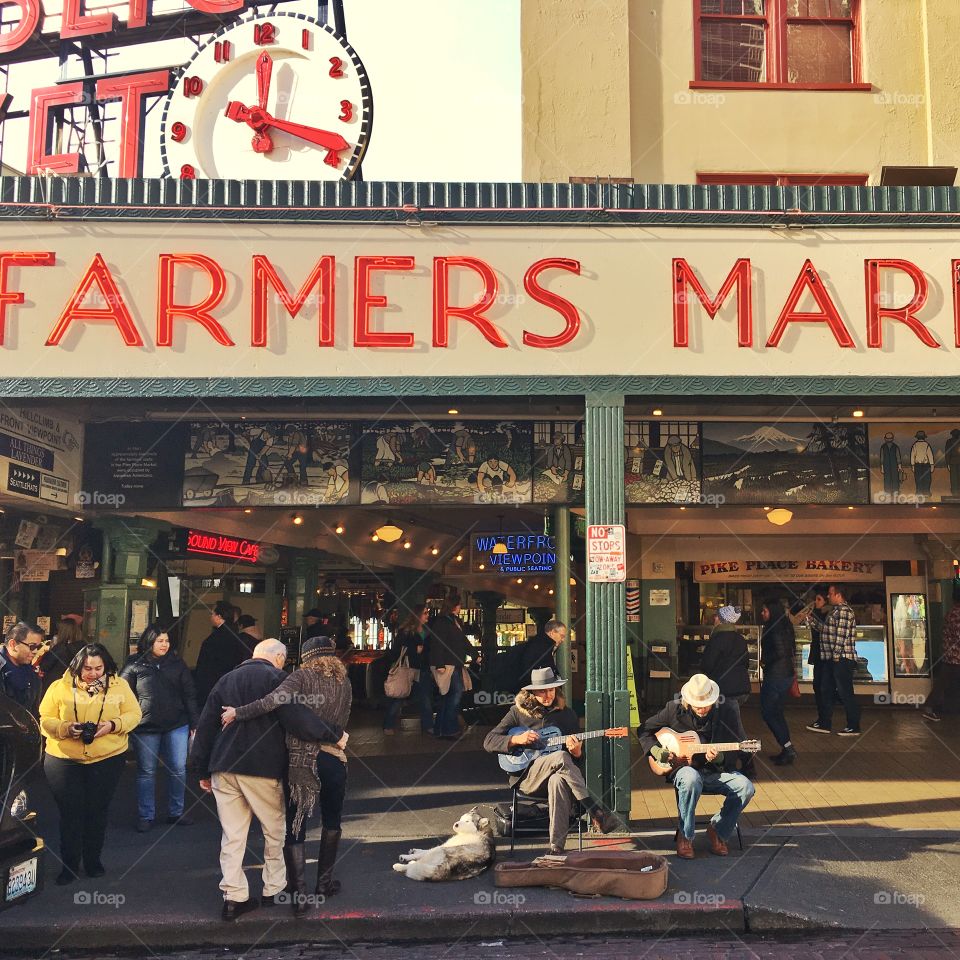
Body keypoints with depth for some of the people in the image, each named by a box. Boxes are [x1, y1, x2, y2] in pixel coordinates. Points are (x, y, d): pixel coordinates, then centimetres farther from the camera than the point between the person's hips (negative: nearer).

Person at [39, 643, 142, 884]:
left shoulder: (119, 686, 1)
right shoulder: (59, 687, -2)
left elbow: (133, 714, -1)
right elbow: (45, 720, -3)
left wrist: (113, 725, -19)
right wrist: (66, 728, -22)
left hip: (107, 759, 1)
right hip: (64, 761, -1)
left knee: (98, 812, 10)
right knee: (70, 813, 2)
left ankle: (93, 859, 28)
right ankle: (69, 864, 17)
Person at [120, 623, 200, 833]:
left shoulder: (177, 664, 5)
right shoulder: (134, 665, -2)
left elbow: (189, 695, 6)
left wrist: (195, 723, 2)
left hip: (177, 726, 2)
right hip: (146, 728, -2)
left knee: (179, 770, 5)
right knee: (146, 772, 7)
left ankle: (176, 813, 20)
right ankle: (145, 816, 20)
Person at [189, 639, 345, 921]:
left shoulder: (225, 679, 15)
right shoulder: (275, 678, -6)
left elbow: (205, 726, 16)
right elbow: (298, 718, -18)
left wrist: (203, 770, 20)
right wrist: (333, 735, -9)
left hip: (223, 768, 5)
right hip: (262, 769, -5)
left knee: (232, 835, 8)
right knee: (275, 831, 12)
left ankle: (234, 896, 6)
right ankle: (274, 889, 19)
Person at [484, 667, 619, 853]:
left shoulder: (566, 714, 13)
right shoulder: (518, 712, 7)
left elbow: (579, 756, 13)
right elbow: (489, 742, 4)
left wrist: (576, 752, -11)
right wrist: (516, 740, -12)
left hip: (556, 774, 1)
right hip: (526, 777, -1)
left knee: (558, 780, -39)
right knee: (561, 757, -33)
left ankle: (557, 846, -38)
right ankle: (596, 812, -31)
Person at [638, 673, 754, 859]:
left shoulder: (727, 711, -6)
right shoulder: (675, 709, -4)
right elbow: (644, 730, 8)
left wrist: (719, 758, -24)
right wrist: (656, 751, -10)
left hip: (717, 771, 2)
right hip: (685, 768, -1)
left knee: (746, 787, -26)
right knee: (691, 779, -38)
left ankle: (718, 831, 0)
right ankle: (685, 837, -15)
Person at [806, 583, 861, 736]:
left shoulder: (844, 610, -14)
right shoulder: (835, 610, 18)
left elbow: (841, 635, -20)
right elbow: (825, 629, 23)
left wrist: (836, 655, -21)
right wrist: (813, 614, 23)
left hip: (841, 659, -11)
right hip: (831, 659, 11)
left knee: (845, 693, -6)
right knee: (827, 691, 14)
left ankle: (853, 727, 0)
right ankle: (824, 723, 21)